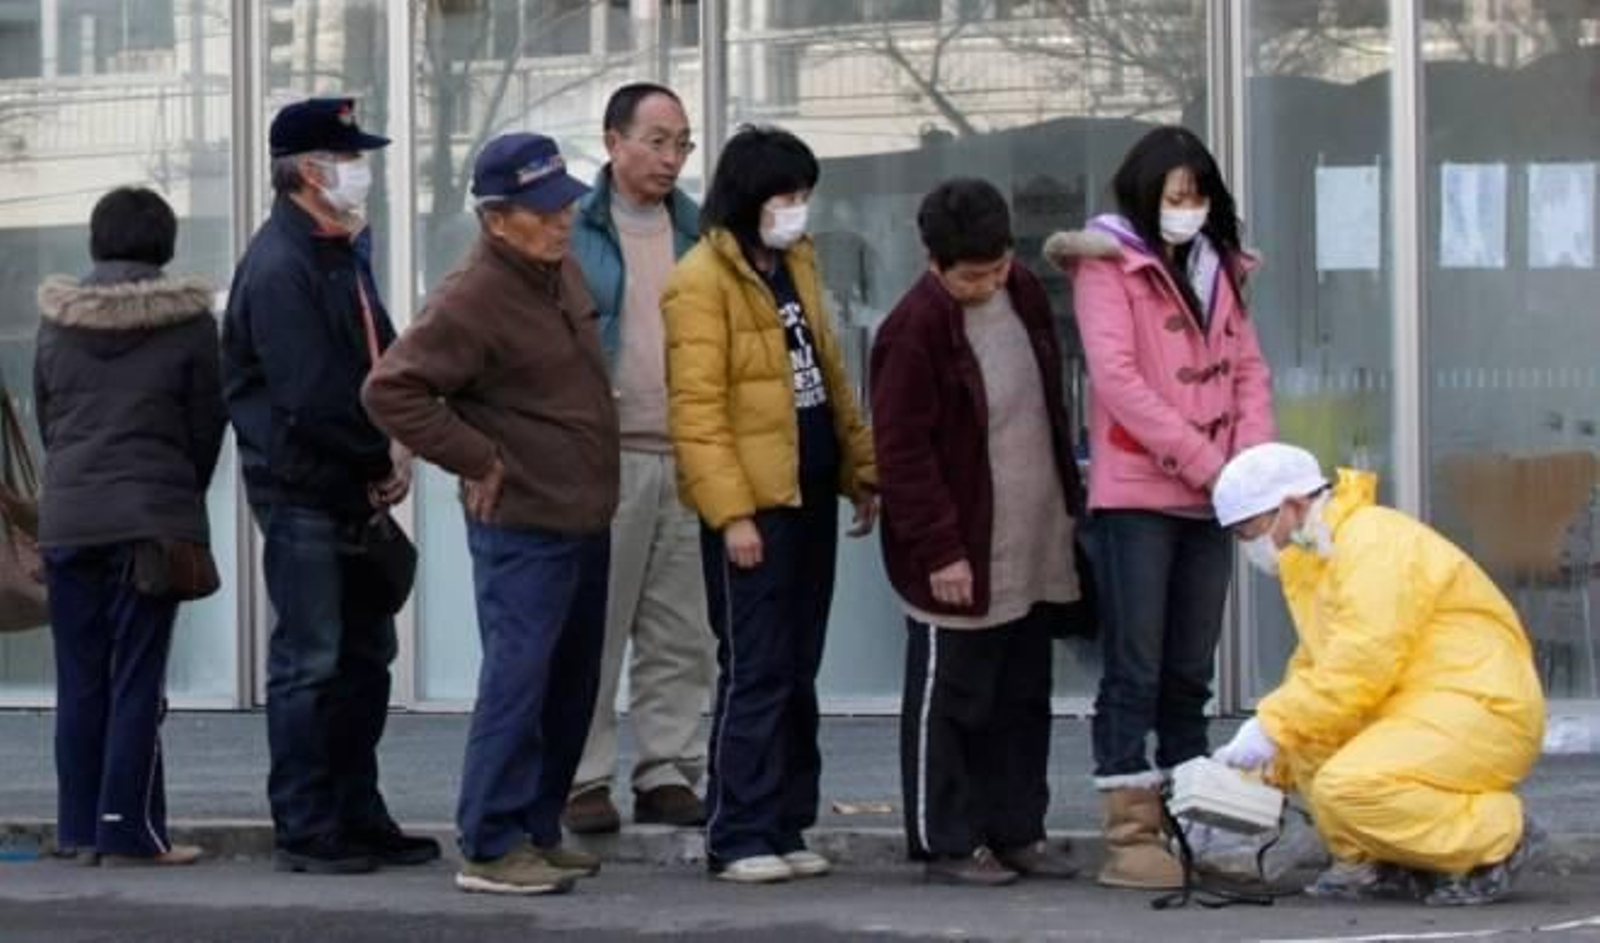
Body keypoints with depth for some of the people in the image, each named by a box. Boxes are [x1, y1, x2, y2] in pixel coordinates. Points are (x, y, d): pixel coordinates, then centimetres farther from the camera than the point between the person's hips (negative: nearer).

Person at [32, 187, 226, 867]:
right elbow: (208, 425, 2)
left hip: (67, 519, 4)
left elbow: (44, 416, 13)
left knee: (80, 681, 9)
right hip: (155, 518, -4)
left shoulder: (56, 320, 7)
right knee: (138, 682, -1)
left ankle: (80, 829, 10)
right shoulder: (187, 321, -3)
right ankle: (129, 830, -2)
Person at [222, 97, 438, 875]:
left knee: (365, 656, 14)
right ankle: (304, 831, 1)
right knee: (310, 663, -4)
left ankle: (358, 817, 21)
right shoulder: (279, 266, -16)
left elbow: (381, 360, 14)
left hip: (358, 490, 9)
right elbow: (311, 396, -23)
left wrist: (397, 448, -3)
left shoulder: (343, 253, 15)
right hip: (304, 492, -9)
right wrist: (383, 459, -13)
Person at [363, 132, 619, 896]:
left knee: (571, 688, 14)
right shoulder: (472, 301, -19)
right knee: (516, 686, -8)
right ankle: (490, 848, -3)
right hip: (522, 527, -9)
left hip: (584, 519, 9)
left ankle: (537, 831, 24)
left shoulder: (561, 269, 8)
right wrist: (477, 459, -17)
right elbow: (390, 390, -22)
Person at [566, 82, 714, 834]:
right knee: (593, 628, -2)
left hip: (686, 457, 5)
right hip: (602, 456, -5)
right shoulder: (571, 229, -2)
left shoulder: (696, 229, 13)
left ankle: (668, 773, 14)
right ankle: (583, 780, 4)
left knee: (680, 634, 7)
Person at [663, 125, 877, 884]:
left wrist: (860, 469, 13)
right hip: (753, 507, -8)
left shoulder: (796, 266, 14)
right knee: (755, 673, -6)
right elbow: (695, 410, -16)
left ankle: (785, 828, 17)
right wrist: (730, 512, -20)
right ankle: (739, 839, 0)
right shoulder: (702, 281, -11)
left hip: (810, 497, 8)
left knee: (798, 673, 11)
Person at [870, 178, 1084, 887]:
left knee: (1022, 698, 14)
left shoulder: (1023, 296, 5)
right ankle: (947, 842, 9)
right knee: (948, 701, 2)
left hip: (1030, 549, 8)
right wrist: (939, 550, -17)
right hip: (959, 558, -7)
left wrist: (1069, 502, 18)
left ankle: (1016, 831, 22)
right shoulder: (915, 330, -17)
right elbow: (902, 452, -17)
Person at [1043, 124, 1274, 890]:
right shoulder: (1107, 265, -4)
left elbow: (1248, 369, 12)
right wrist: (1205, 461, -16)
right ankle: (1130, 837, -4)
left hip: (1207, 502, 6)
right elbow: (1116, 376, -14)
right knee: (1135, 671, -5)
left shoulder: (1216, 269, 16)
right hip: (1134, 497, -6)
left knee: (1190, 674, 10)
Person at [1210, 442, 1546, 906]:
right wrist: (1261, 770, 12)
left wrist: (1274, 727, -19)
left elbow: (1364, 665, -24)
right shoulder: (1319, 559, 19)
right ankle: (1372, 860, 5)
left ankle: (1496, 836, -10)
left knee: (1348, 788, -27)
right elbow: (1312, 674, 20)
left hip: (1482, 711, -10)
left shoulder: (1376, 541, -14)